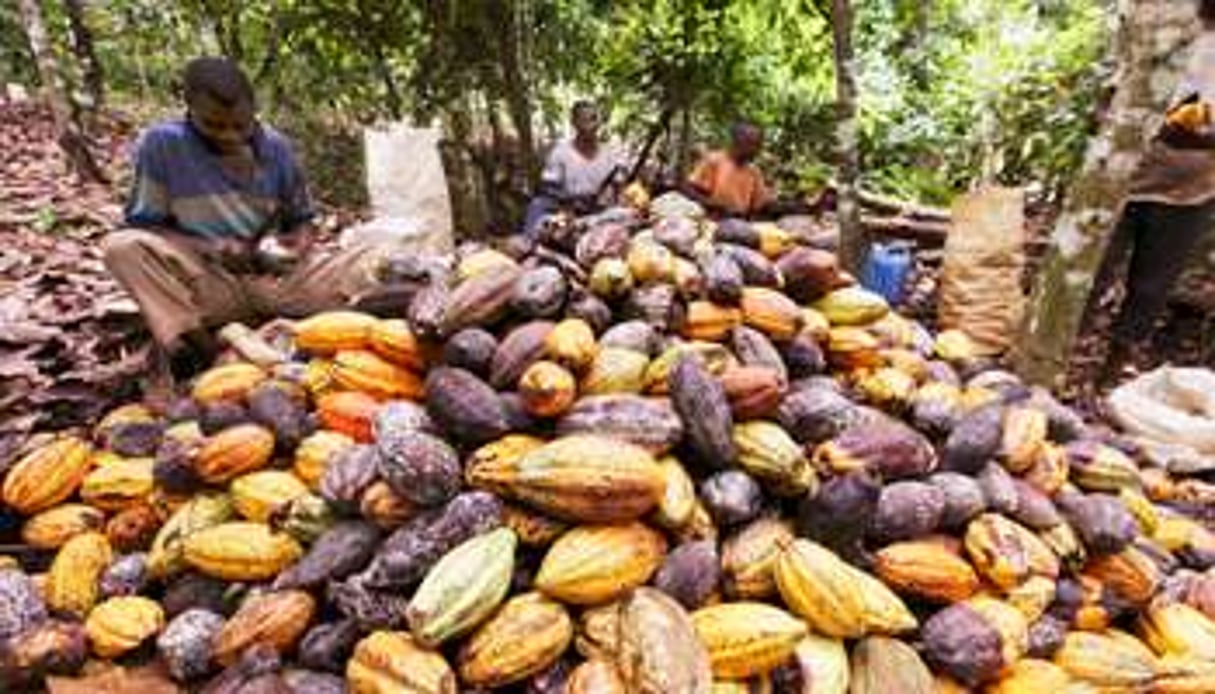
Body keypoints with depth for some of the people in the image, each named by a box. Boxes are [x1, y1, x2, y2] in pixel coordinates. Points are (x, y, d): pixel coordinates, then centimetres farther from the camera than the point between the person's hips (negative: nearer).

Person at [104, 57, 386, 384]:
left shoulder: (275, 147, 3)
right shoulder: (162, 143, -4)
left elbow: (302, 220, 12)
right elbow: (142, 225, -1)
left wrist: (298, 245, -12)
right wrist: (207, 248, -19)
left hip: (278, 281, 2)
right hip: (208, 286, -1)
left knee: (371, 259, -18)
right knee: (122, 246, -28)